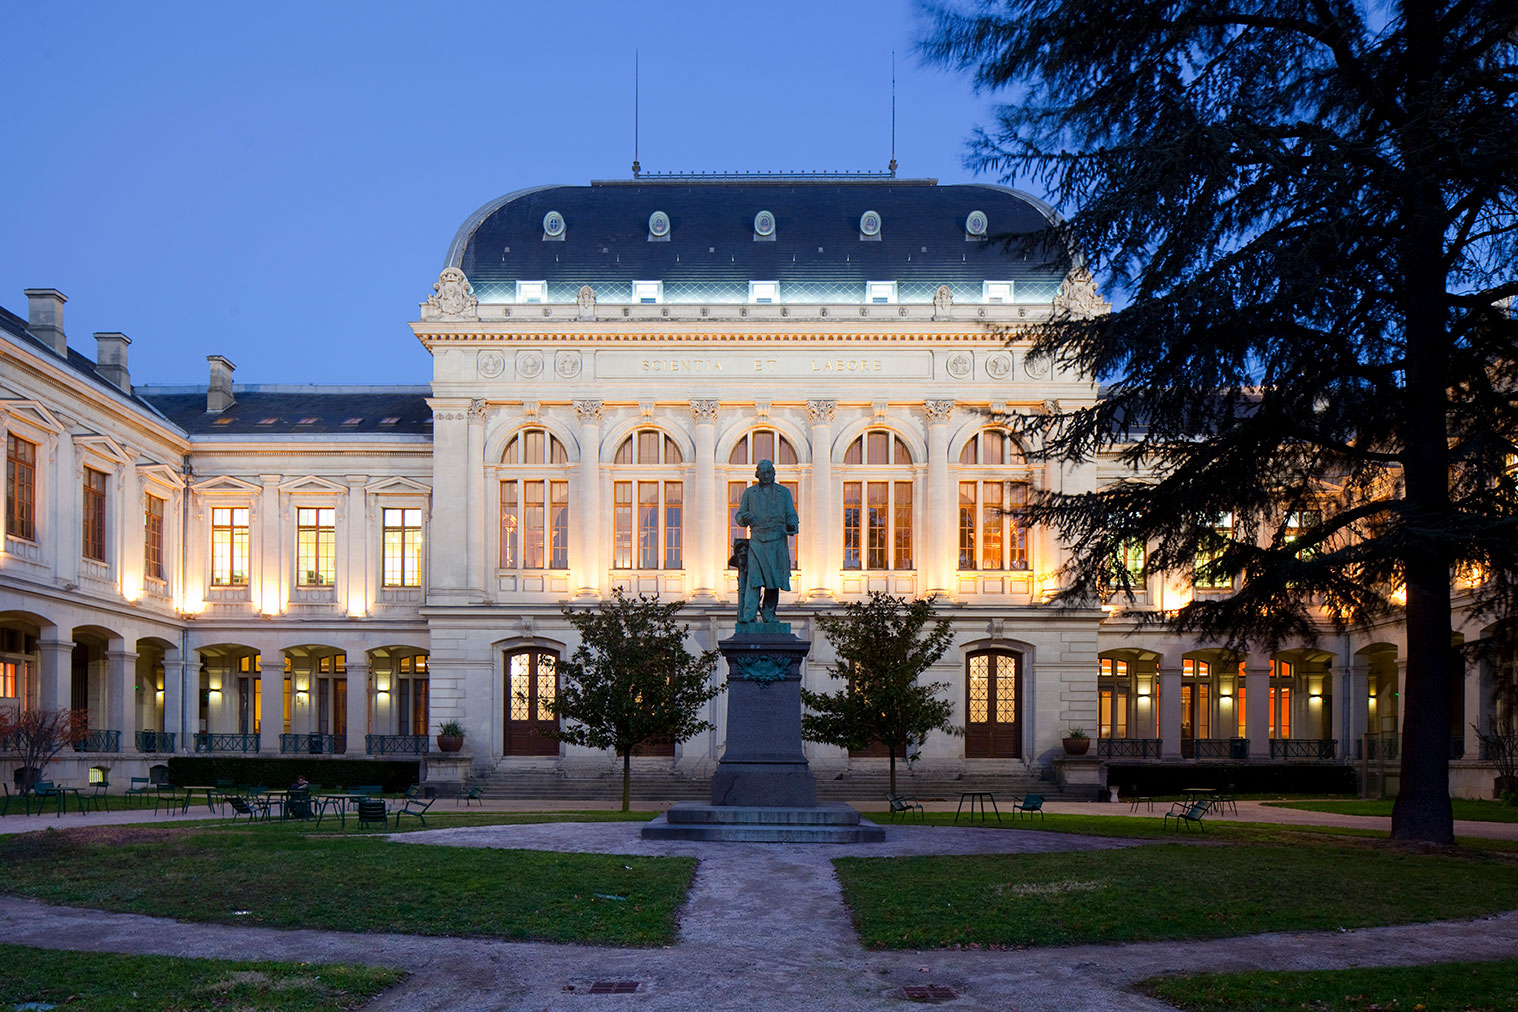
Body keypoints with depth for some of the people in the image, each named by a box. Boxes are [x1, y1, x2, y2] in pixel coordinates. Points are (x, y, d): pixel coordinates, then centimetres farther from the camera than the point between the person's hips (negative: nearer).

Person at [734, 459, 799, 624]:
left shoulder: (784, 492, 13)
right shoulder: (749, 492, 13)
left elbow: (791, 515, 11)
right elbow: (739, 516, 14)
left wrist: (791, 527, -11)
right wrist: (744, 519, -10)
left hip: (778, 541, 1)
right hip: (757, 540, -1)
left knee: (774, 578, 1)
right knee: (754, 576, -14)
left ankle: (769, 615, 11)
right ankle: (747, 615, -19)